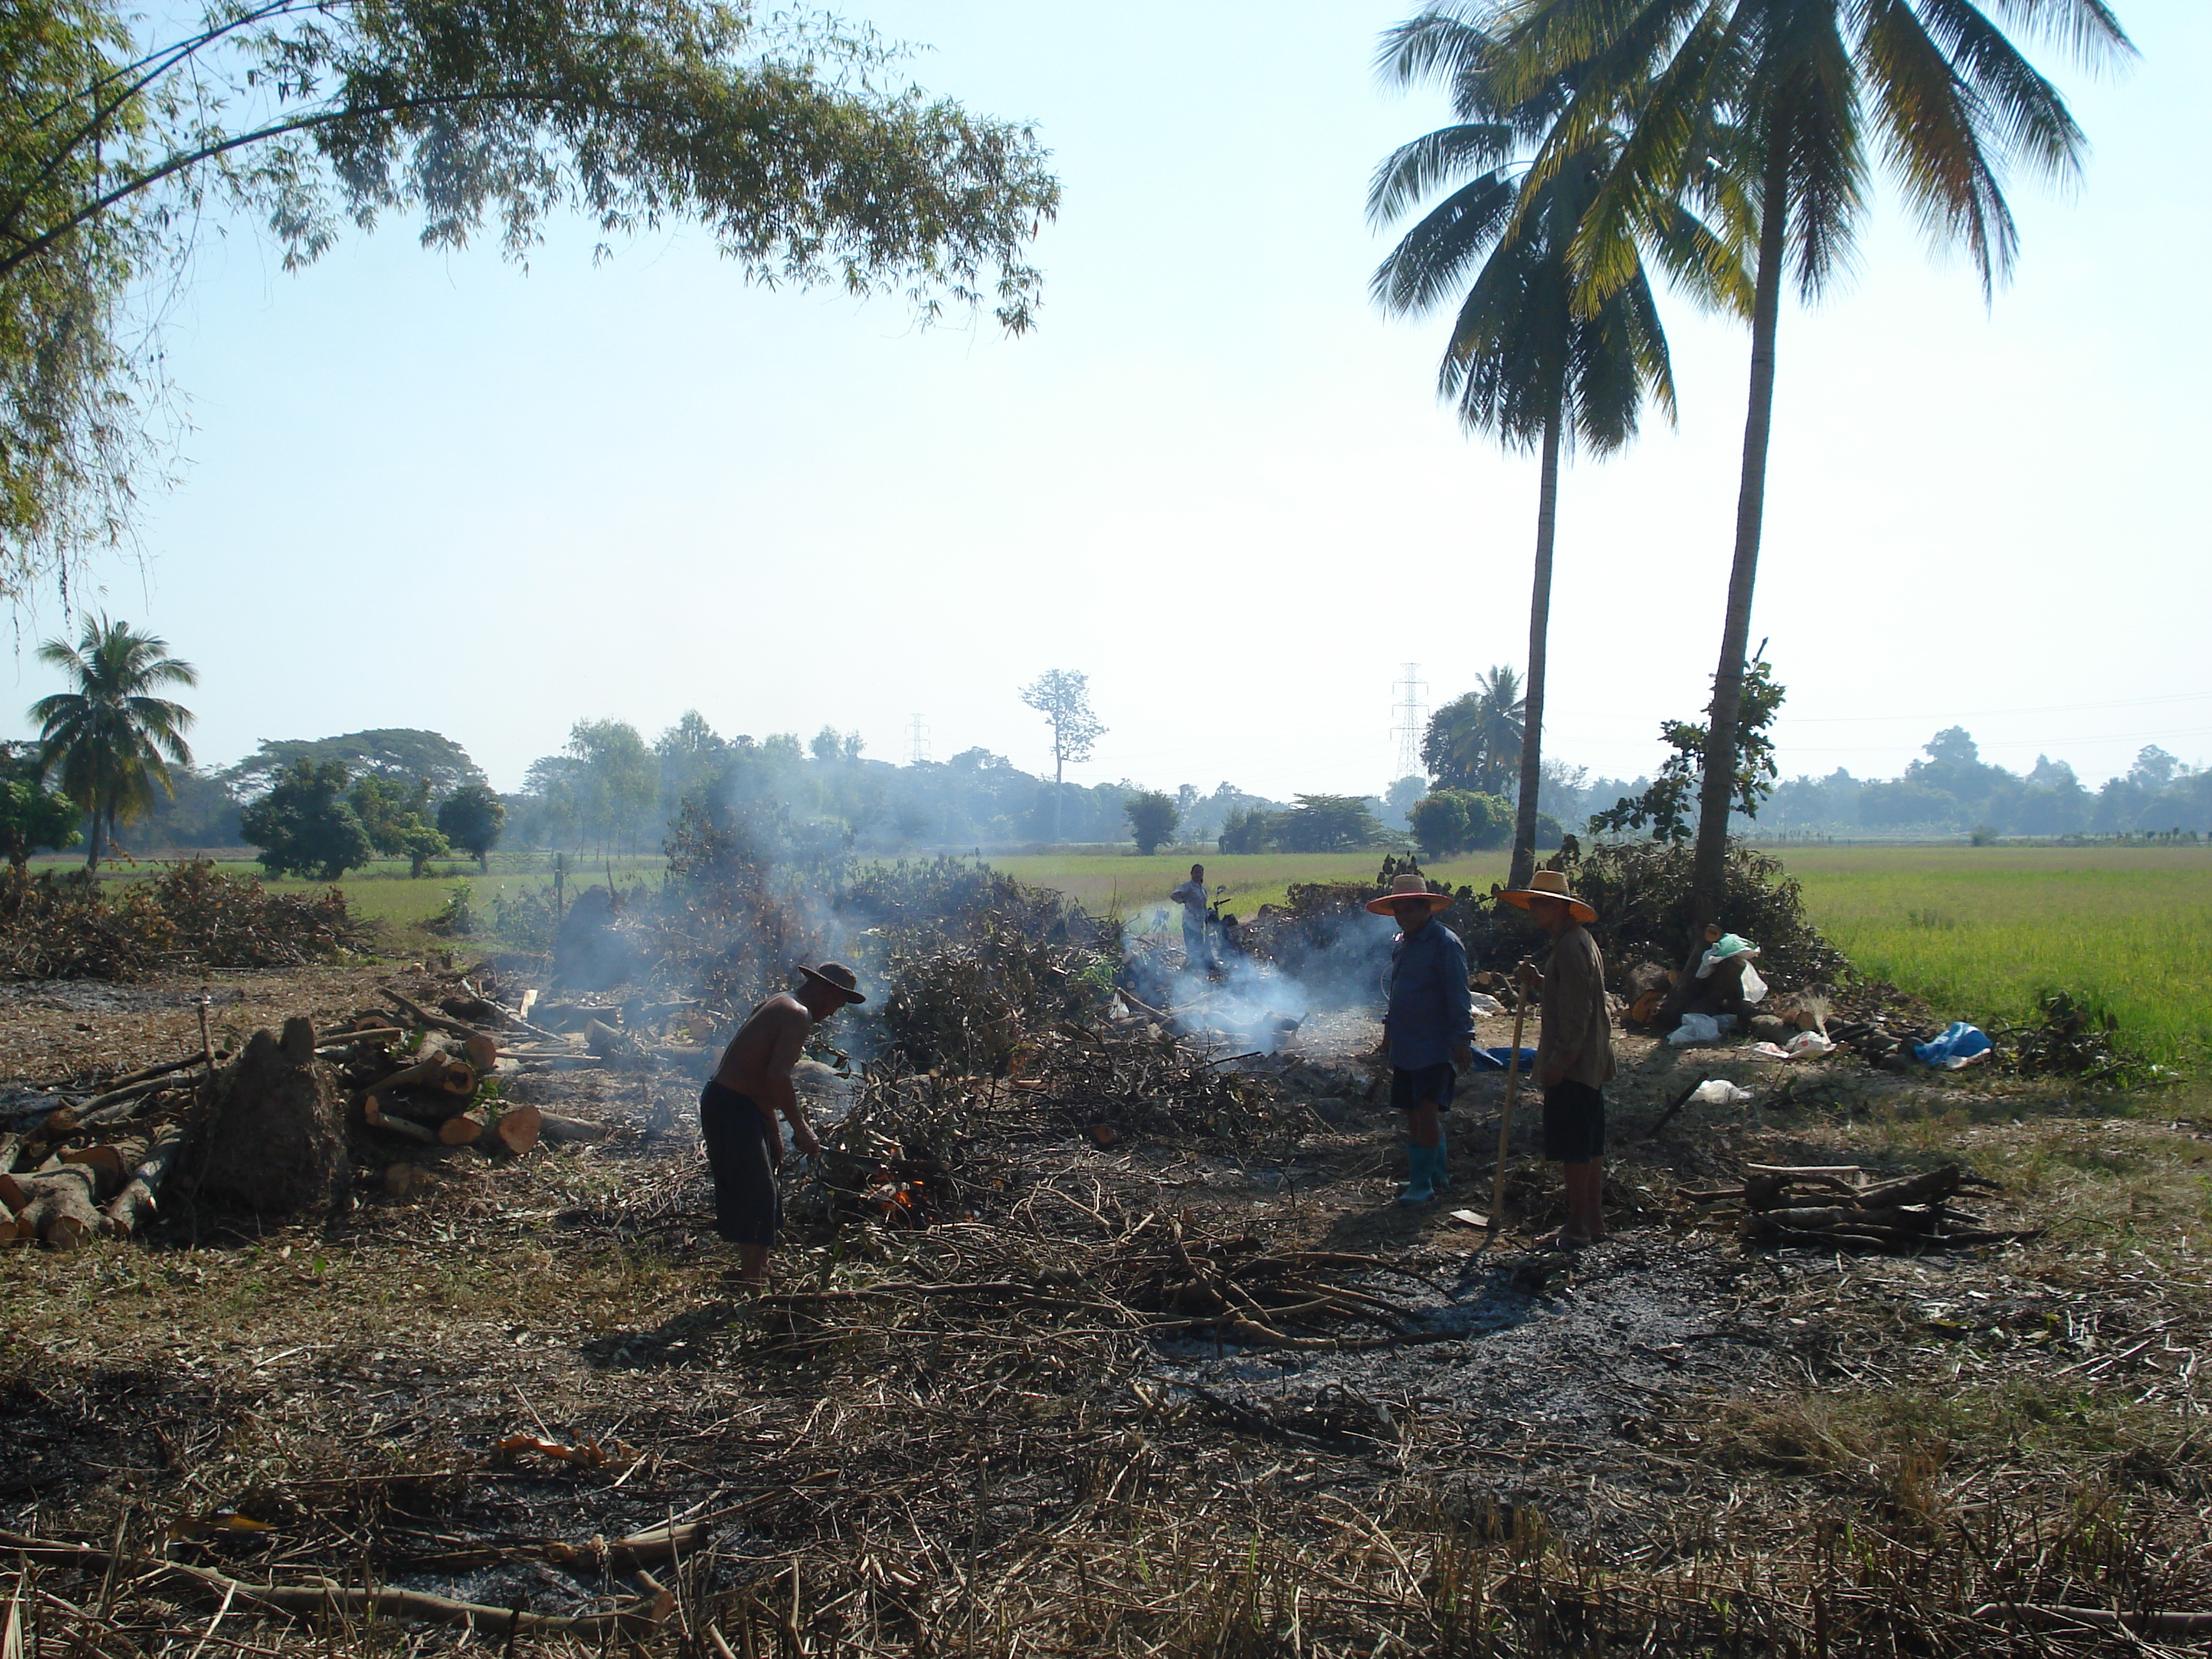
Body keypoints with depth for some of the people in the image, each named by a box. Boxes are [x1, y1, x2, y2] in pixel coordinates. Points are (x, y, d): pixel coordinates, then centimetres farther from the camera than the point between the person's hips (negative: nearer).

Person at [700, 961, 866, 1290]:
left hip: (721, 1100, 10)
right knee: (758, 1194, -9)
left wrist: (774, 1132, 24)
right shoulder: (798, 1015, -13)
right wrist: (800, 1127, -16)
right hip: (734, 1108, -10)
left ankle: (753, 1274, 29)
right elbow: (778, 1075, -25)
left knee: (753, 1193, 18)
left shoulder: (779, 1005, 19)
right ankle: (752, 1286, -9)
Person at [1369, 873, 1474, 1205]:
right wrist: (1390, 1025, 25)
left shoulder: (1444, 943, -11)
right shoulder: (1400, 943, 13)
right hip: (1405, 1046, 8)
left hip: (1436, 1047, -8)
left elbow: (1458, 996, -15)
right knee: (1412, 1114, 10)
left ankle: (1422, 1183, -5)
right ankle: (1437, 1174, 23)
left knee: (1427, 1112, -12)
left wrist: (1462, 1038, -18)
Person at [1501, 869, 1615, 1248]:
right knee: (1590, 1146, 14)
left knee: (1574, 1149, -4)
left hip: (1572, 1064, -11)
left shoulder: (1570, 947, -18)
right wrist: (1539, 982, 8)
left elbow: (1577, 1012, -23)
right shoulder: (1578, 940, 15)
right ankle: (1594, 1221, 21)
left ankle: (1577, 1228, 2)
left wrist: (1560, 1060, -22)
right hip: (1589, 1062, 11)